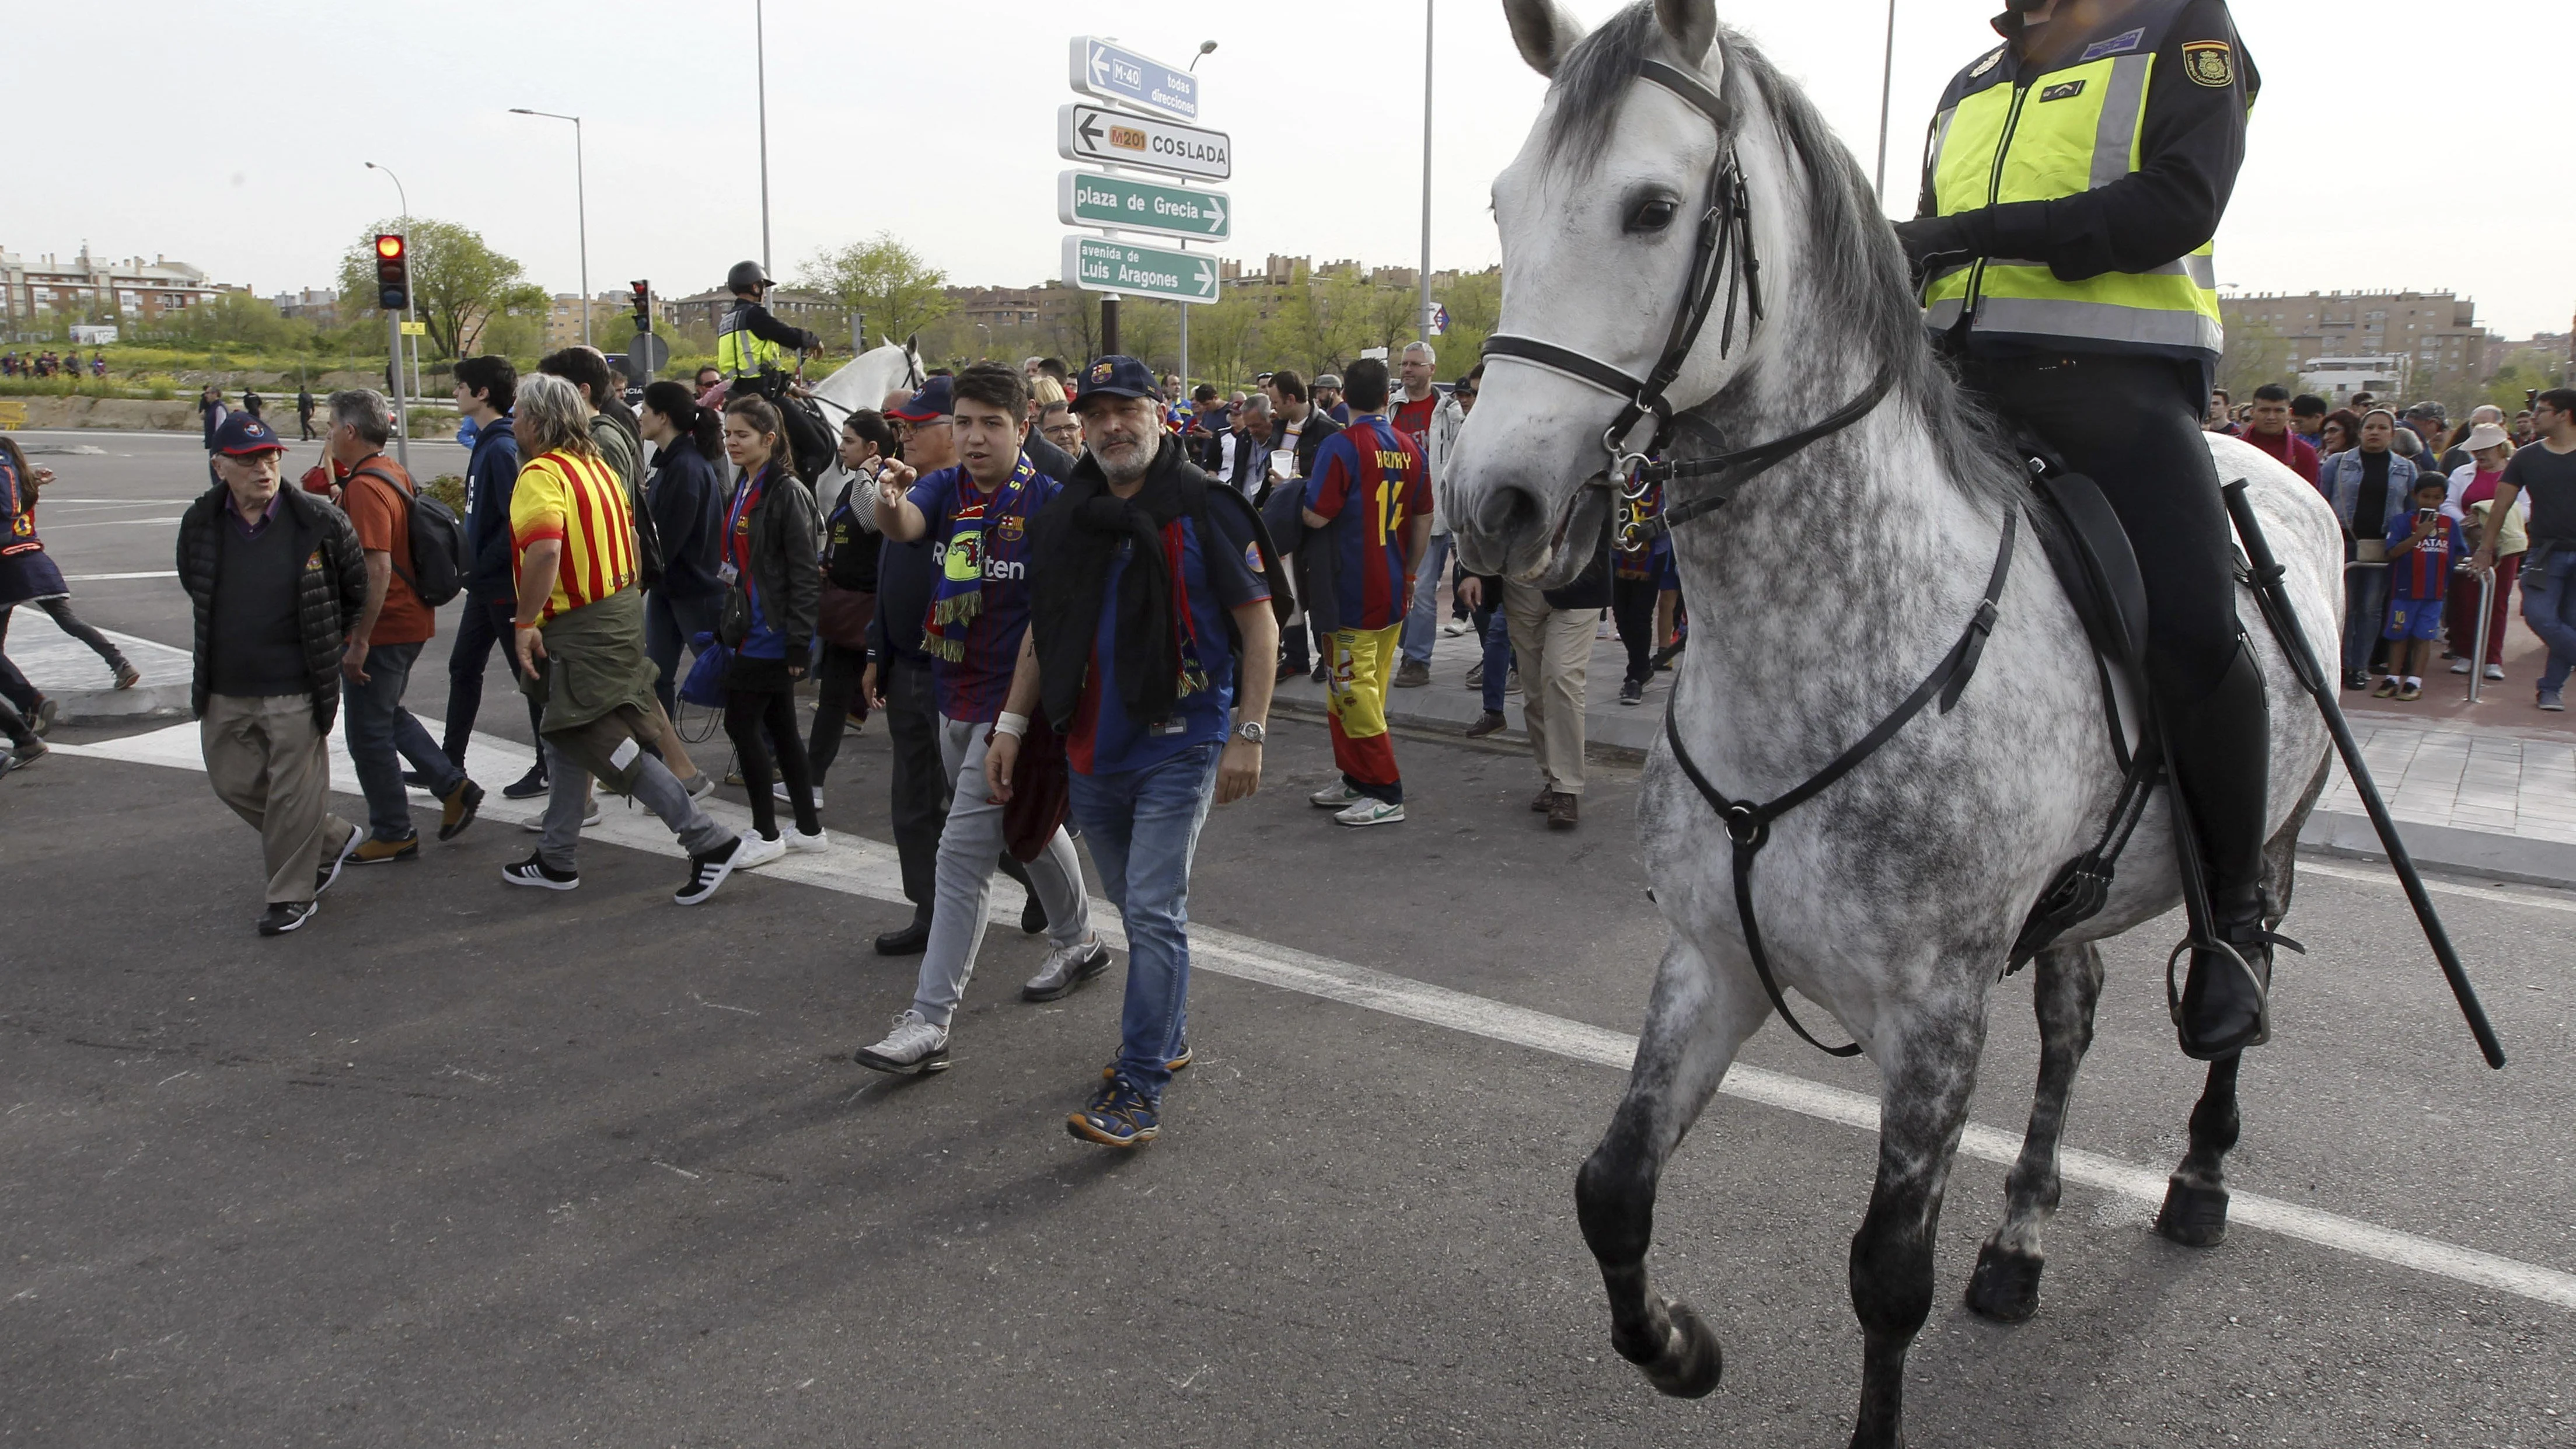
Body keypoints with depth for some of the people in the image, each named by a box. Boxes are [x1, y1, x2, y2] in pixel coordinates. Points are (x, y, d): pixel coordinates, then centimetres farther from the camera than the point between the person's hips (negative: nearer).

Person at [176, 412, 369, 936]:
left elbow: (356, 588, 3)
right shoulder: (200, 523, -1)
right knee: (234, 781, 14)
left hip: (295, 688, -5)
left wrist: (330, 646, 10)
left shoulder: (320, 521, -11)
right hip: (224, 689, 5)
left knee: (294, 791, 2)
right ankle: (332, 840, 32)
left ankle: (292, 894, 18)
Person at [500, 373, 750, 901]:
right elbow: (627, 539, 19)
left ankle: (709, 841, -8)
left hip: (580, 631, -10)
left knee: (610, 747, -7)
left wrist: (525, 622, -26)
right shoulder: (597, 467, 13)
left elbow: (545, 548, -31)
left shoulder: (541, 475, -16)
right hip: (620, 614, 10)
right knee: (564, 737, 19)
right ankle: (556, 859, 29)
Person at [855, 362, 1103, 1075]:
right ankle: (1079, 943, 46)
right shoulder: (945, 487, 1)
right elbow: (902, 527, -21)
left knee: (964, 850, -10)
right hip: (955, 698, 7)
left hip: (1013, 702, -7)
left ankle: (929, 1022, -5)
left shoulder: (1049, 503, -14)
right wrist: (889, 500, -45)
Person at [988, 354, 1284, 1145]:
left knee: (1154, 912, -8)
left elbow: (1259, 625, -8)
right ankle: (1168, 1036, 35)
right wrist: (1012, 722, 11)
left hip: (1178, 746, -6)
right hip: (1091, 749, 6)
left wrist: (1249, 733, -13)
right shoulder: (1064, 517, 9)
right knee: (1135, 907, 18)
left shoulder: (1205, 508, -9)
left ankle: (1140, 1087, -3)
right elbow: (1044, 627, 17)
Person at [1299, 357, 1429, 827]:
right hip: (1393, 593, 7)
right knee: (1369, 690, 16)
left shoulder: (1341, 447, -15)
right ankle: (1357, 780, 24)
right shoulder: (1409, 448, 6)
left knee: (1354, 692, -1)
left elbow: (1316, 516, -19)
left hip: (1352, 594, -7)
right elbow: (1424, 519, 11)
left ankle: (1386, 794, 1)